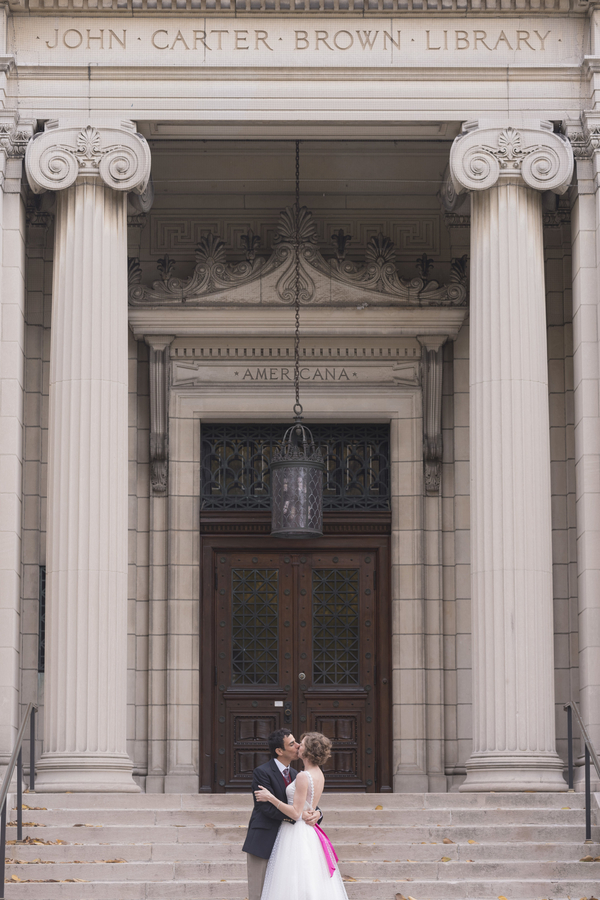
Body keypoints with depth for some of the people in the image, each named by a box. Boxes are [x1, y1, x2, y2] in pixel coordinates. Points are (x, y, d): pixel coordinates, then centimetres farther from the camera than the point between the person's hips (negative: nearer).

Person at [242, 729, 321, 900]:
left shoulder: (295, 775, 13)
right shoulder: (262, 772, -11)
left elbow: (309, 802, 10)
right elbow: (268, 807, -20)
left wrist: (316, 813, -14)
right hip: (263, 843, -7)